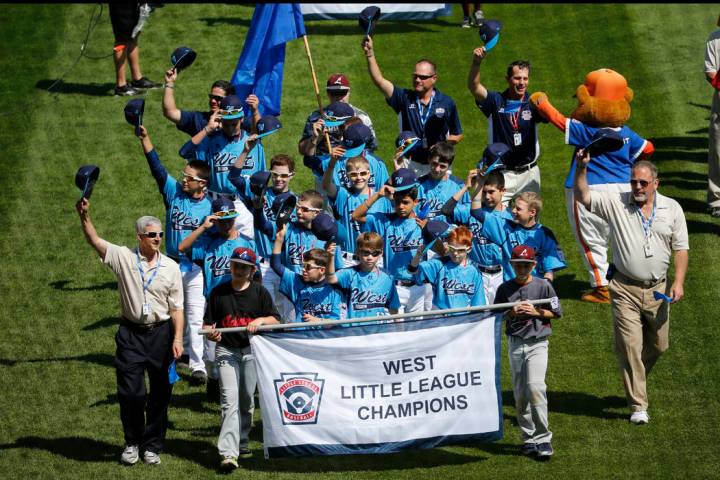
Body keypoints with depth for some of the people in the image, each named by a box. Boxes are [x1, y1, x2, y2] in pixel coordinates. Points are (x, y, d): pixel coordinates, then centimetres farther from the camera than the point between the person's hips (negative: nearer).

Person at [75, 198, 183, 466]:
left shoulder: (170, 268, 3)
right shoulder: (124, 258, -1)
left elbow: (176, 307, 4)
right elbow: (95, 241, -13)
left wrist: (177, 338, -6)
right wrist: (85, 217, -30)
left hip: (161, 333, 1)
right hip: (131, 333, -1)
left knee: (160, 394, 5)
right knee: (131, 392, -4)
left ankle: (152, 446, 18)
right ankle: (132, 443, 16)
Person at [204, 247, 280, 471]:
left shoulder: (259, 292, 2)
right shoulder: (219, 292, 3)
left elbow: (276, 320, 2)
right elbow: (208, 323, 7)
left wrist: (260, 320, -17)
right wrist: (211, 333, -14)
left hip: (251, 350, 2)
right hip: (226, 350, -1)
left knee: (247, 400, 12)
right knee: (229, 399, -14)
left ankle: (242, 442, 32)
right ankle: (229, 453, -23)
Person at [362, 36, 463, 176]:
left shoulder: (446, 103, 2)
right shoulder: (405, 98, 1)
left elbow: (458, 135, 9)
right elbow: (379, 80, -9)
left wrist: (441, 145, -12)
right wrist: (369, 53, -20)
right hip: (411, 163, 0)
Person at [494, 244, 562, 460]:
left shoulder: (543, 286, 0)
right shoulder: (505, 289, 6)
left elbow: (555, 313, 5)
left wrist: (535, 312, -10)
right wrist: (512, 312, -8)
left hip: (537, 343, -3)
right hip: (515, 344, 3)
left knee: (535, 386, -19)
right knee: (520, 393, 5)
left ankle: (543, 439, -17)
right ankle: (529, 438, 14)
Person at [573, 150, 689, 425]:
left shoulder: (671, 209, 4)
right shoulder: (615, 203, -1)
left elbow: (681, 248, 6)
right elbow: (582, 196, -8)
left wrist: (679, 282, -5)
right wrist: (581, 168, -24)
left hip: (657, 289, 2)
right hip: (625, 289, -2)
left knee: (658, 345, 11)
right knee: (629, 346, -7)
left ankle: (635, 383, 37)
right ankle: (637, 405, -3)